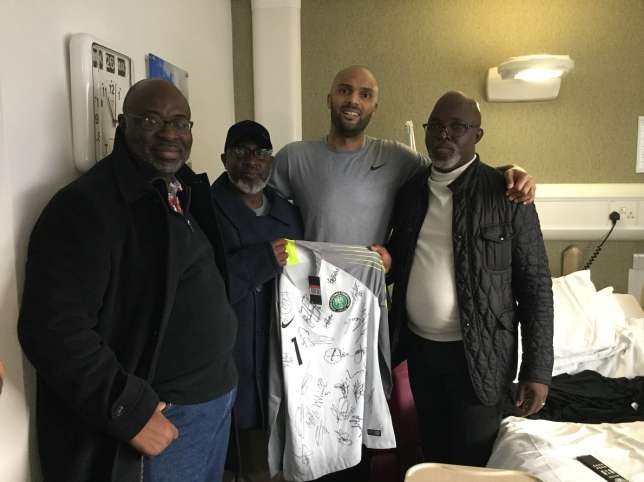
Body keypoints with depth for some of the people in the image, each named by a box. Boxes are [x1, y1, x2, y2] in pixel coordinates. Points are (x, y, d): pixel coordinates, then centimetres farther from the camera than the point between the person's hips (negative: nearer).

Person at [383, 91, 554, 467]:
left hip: (478, 354, -4)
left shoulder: (505, 194, -10)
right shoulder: (410, 190, 4)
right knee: (433, 456, 21)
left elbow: (536, 285, -9)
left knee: (473, 464, 11)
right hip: (419, 348, 4)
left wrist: (537, 369, -11)